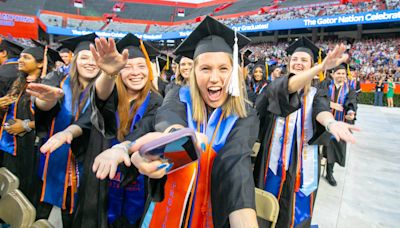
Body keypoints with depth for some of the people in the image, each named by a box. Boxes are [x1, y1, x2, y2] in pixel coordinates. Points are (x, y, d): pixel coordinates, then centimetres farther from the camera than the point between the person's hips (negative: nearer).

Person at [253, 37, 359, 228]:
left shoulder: (317, 94, 2)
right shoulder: (276, 86, 1)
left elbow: (321, 110, -21)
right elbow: (286, 87, -24)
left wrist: (330, 122, -46)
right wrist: (322, 66, -40)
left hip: (301, 163, 1)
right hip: (273, 159, -1)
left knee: (295, 211, 13)